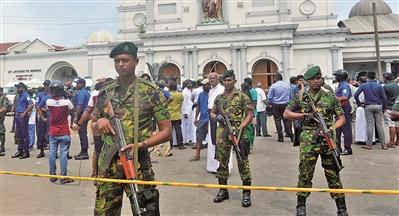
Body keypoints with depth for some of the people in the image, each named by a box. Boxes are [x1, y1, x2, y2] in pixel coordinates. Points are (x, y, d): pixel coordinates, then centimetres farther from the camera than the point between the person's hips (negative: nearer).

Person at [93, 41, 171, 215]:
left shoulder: (151, 92, -5)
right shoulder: (105, 93, 7)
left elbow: (166, 130, -4)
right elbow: (95, 129, 17)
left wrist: (141, 145, -18)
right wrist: (99, 123, -6)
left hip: (138, 165, -3)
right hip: (107, 165, 4)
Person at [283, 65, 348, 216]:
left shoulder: (330, 96, 5)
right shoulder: (300, 97, 5)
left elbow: (341, 118, 6)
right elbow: (286, 114, 9)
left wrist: (332, 128, -12)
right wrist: (303, 115, -5)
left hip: (328, 140, 1)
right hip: (308, 141, 0)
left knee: (333, 175, 8)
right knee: (305, 174, 5)